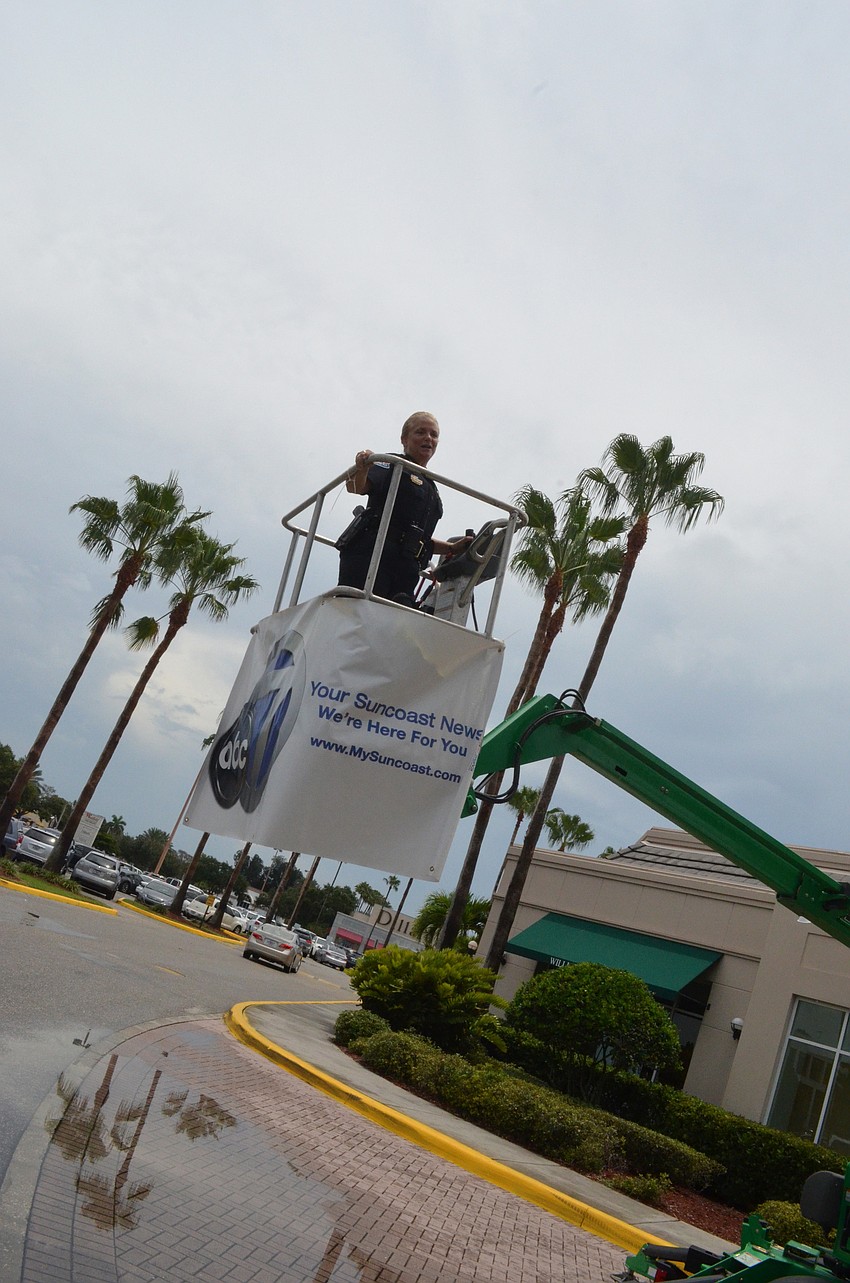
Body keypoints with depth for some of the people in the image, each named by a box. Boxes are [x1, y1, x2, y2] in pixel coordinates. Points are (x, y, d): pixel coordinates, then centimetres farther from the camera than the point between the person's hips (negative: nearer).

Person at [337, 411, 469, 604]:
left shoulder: (431, 489, 30)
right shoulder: (393, 464, 9)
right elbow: (356, 487, -8)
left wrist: (452, 548, 18)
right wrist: (362, 468, -30)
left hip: (404, 572, 6)